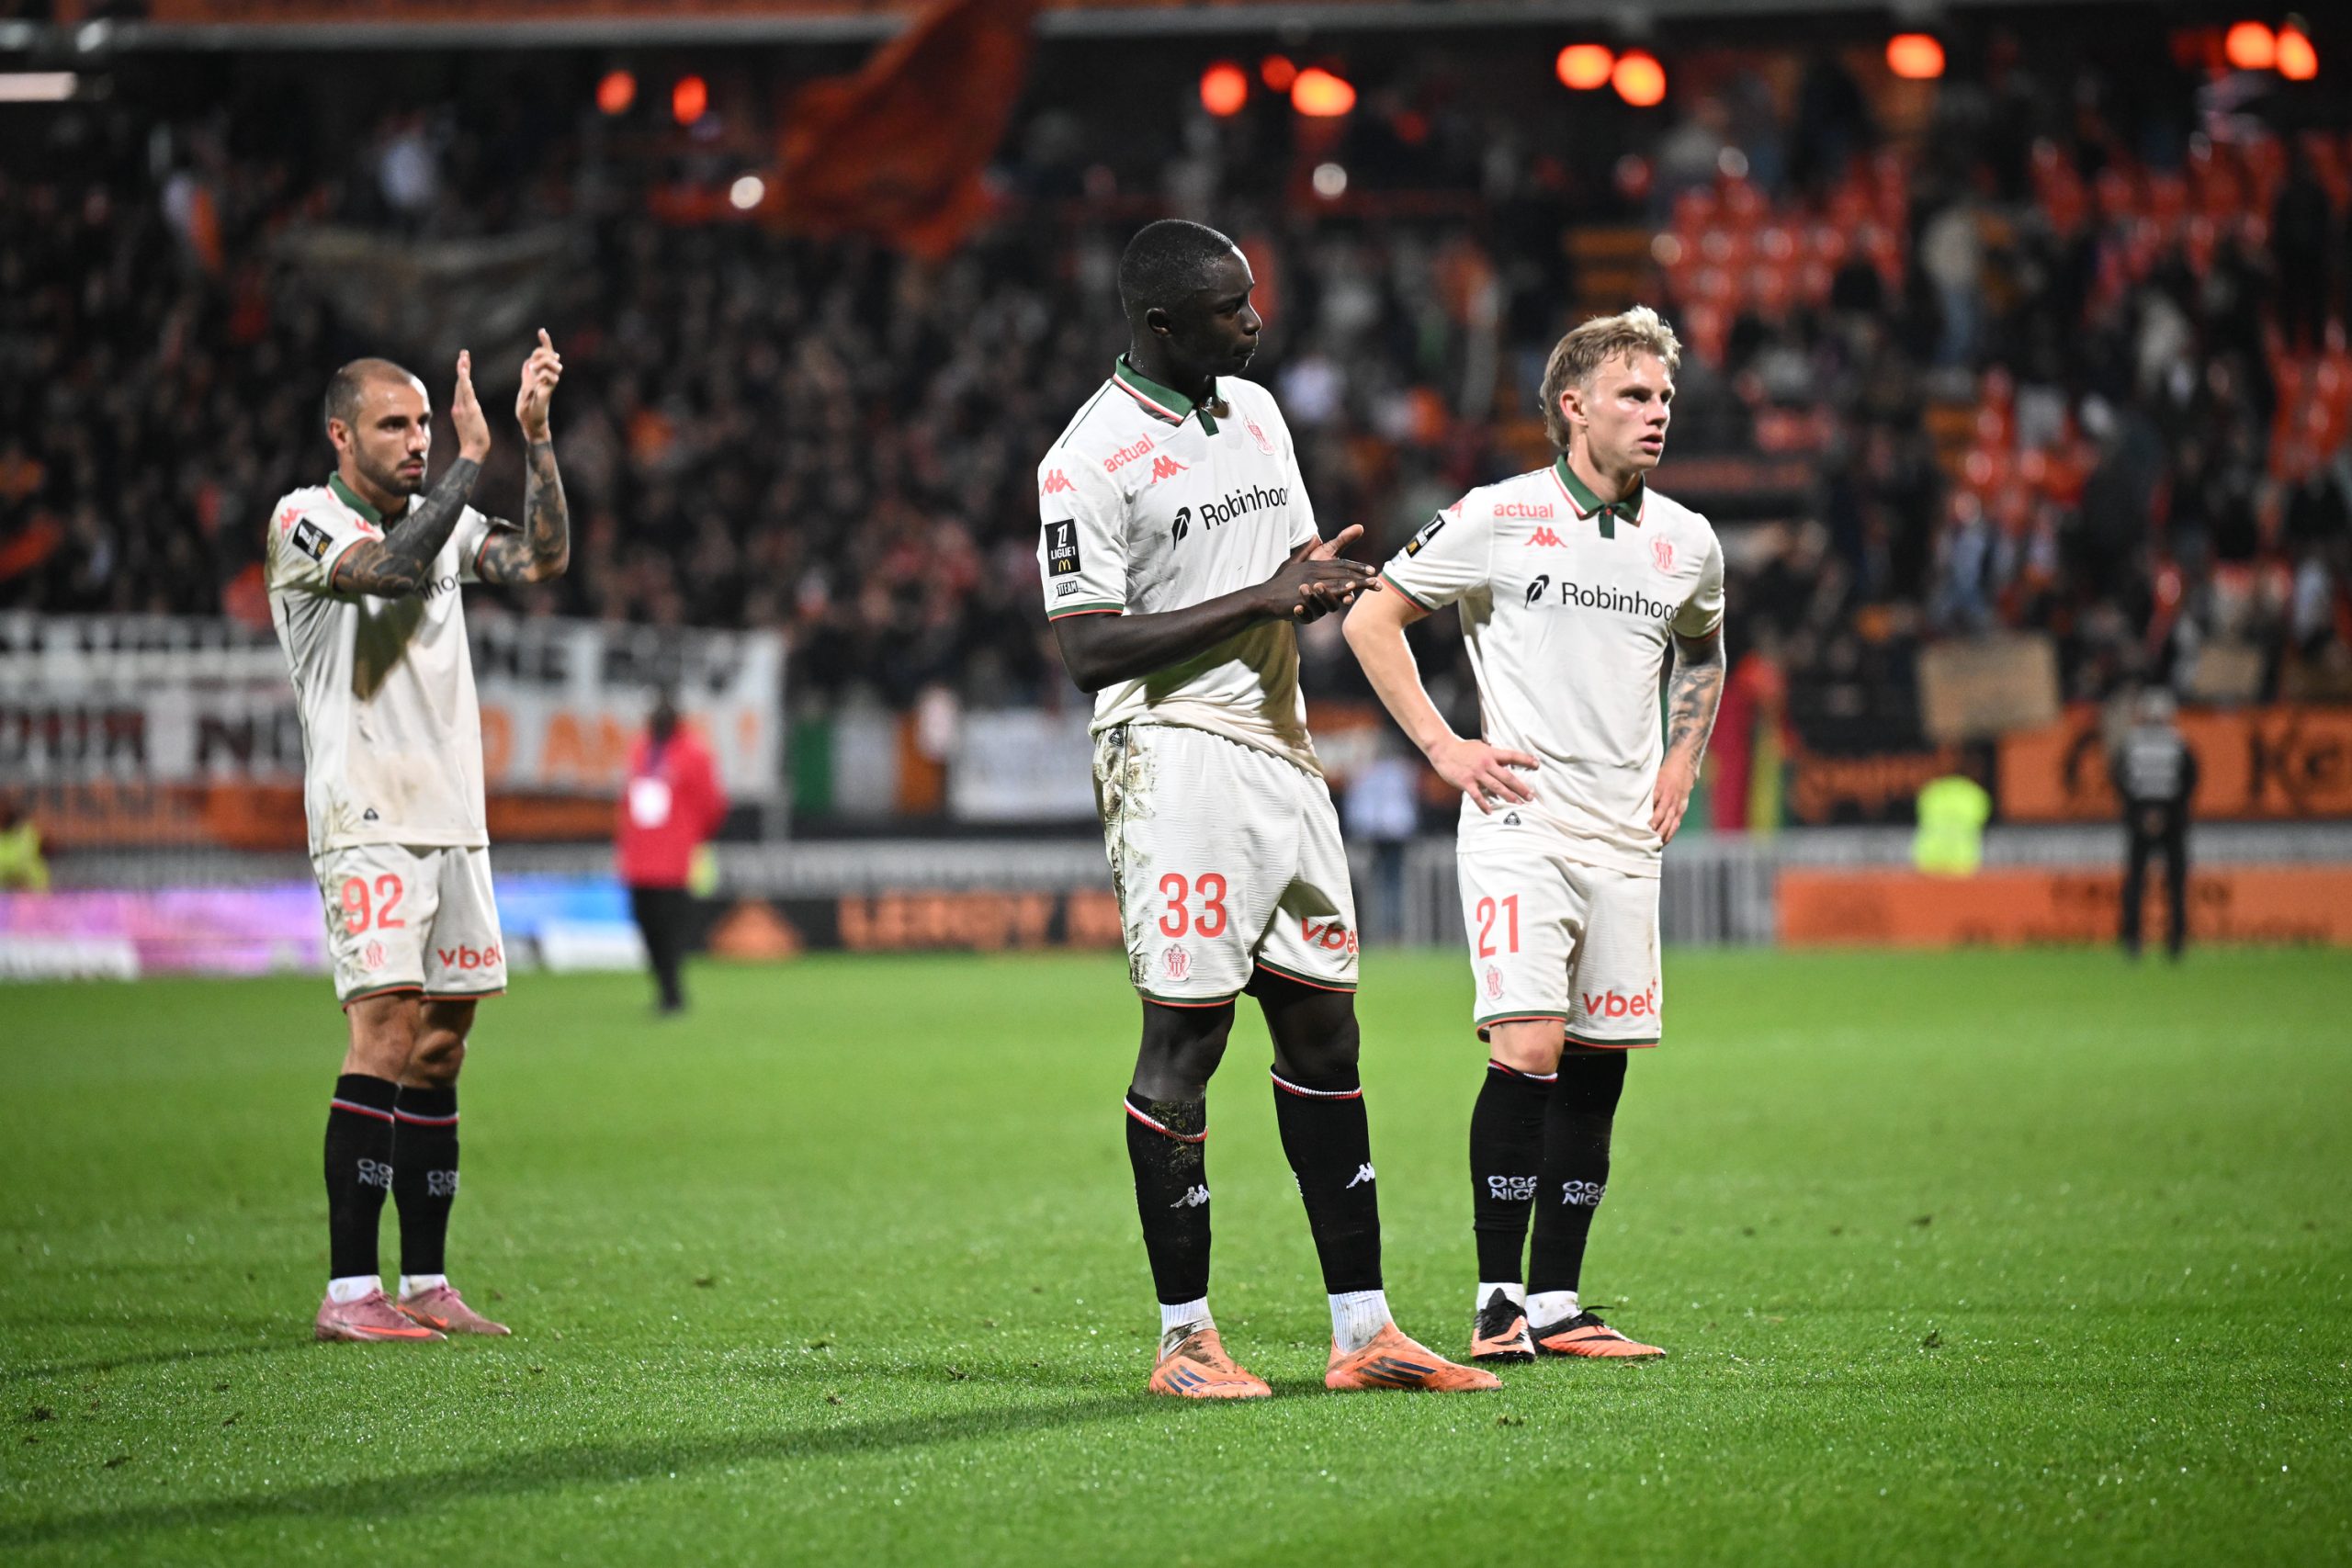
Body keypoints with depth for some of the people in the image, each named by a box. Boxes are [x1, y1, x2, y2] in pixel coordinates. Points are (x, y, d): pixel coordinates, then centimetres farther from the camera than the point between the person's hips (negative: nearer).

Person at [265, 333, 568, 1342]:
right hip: (367, 824, -7)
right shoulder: (306, 520, -5)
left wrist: (534, 434, -1)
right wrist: (471, 457, -16)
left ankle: (425, 1286, 8)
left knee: (439, 1050, 5)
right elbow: (393, 567, -22)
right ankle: (348, 1291, -15)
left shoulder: (443, 519, 16)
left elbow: (542, 559, 5)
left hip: (453, 826, 7)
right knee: (385, 1037, -15)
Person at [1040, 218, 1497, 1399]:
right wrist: (1261, 600, -18)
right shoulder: (1093, 458, -10)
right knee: (1183, 1040, -7)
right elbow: (1090, 649, -16)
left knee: (1322, 1034, 7)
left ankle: (1363, 1333, 10)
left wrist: (1320, 581, 0)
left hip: (1282, 748, 8)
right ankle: (1184, 1338, 1)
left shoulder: (1254, 412, 15)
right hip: (1175, 756, -8)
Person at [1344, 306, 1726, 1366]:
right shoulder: (1498, 519, -5)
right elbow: (1371, 618, 2)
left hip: (1626, 840, 5)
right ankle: (1498, 1301, -10)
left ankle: (1555, 1302, 10)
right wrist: (1442, 747, -3)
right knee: (1528, 1050, -16)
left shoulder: (1688, 544, 9)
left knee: (1597, 1065, 4)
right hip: (1519, 825, -5)